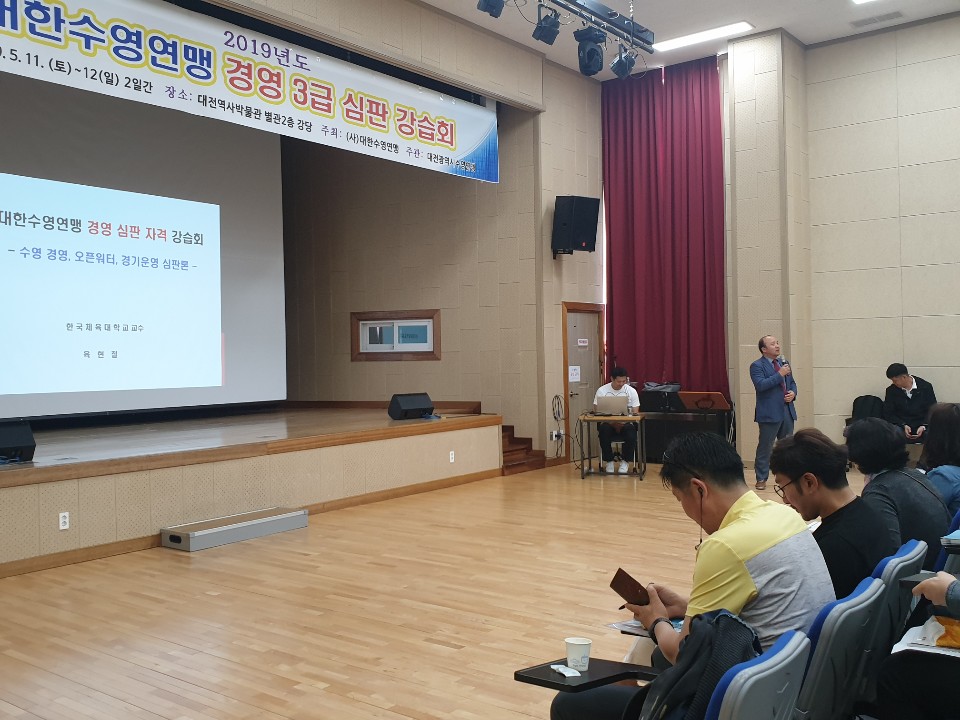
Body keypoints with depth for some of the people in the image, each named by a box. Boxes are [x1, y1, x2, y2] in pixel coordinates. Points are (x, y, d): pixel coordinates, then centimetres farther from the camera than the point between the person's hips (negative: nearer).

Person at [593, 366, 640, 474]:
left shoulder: (631, 391, 1)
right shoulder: (602, 391, -1)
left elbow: (635, 413, -2)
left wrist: (623, 423, -21)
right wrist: (612, 423, -20)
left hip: (625, 423, 0)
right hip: (608, 422, 0)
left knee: (631, 430, -34)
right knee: (604, 430, -35)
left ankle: (624, 461, -13)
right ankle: (609, 461, -16)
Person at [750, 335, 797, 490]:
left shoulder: (784, 363, 15)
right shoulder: (757, 365, -7)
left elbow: (792, 383, 22)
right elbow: (760, 385, -20)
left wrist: (793, 393, 0)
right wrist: (779, 375, -20)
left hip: (787, 411, 7)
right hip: (770, 413, -7)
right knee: (765, 447, -1)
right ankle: (761, 479, 7)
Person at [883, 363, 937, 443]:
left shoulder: (925, 387, 2)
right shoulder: (891, 390, 4)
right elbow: (888, 414, 3)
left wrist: (923, 427, -15)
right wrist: (903, 425, -14)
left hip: (922, 427, 0)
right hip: (901, 428, 0)